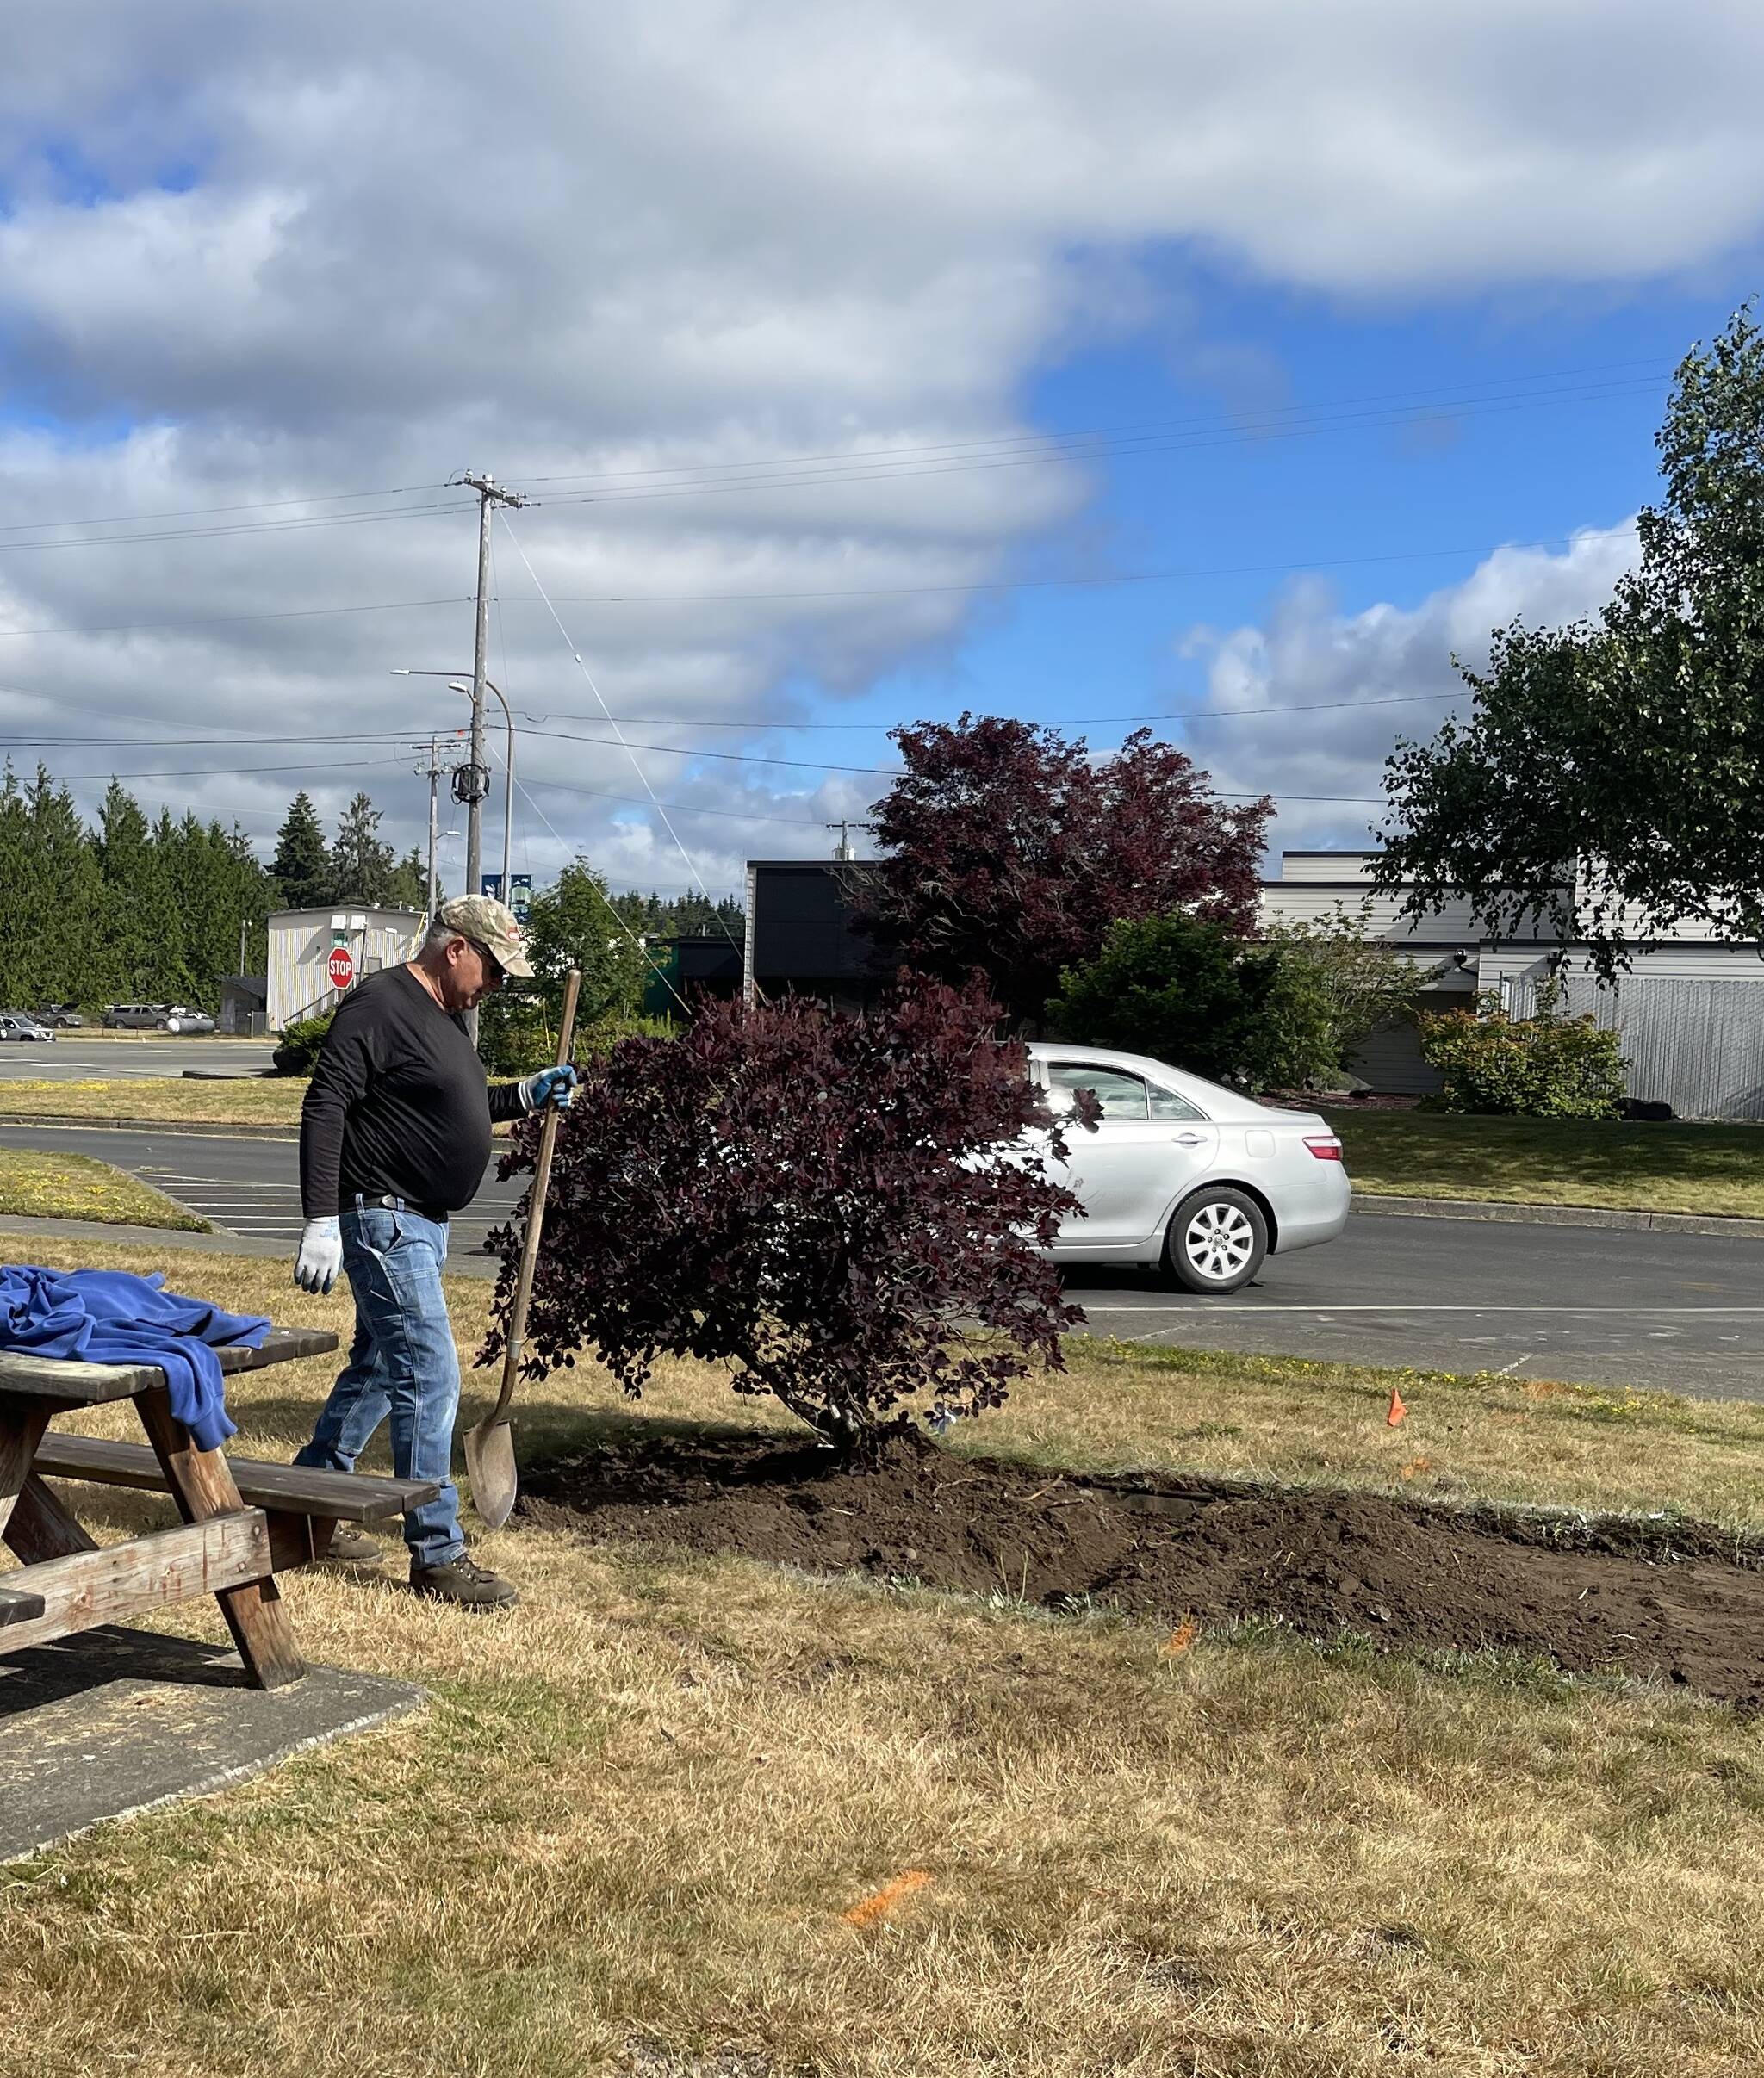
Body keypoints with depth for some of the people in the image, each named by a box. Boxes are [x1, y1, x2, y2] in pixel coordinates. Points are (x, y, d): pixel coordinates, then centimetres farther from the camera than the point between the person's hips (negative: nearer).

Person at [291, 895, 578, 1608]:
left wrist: (524, 1095, 14)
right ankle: (437, 1555, -5)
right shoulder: (379, 1006, -15)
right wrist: (321, 1222, -26)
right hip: (381, 1219, -10)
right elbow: (324, 1109, -21)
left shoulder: (445, 1017, 15)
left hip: (421, 1224, 10)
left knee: (378, 1366, 18)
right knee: (429, 1376, -10)